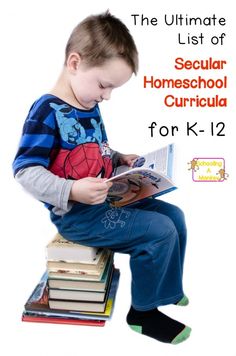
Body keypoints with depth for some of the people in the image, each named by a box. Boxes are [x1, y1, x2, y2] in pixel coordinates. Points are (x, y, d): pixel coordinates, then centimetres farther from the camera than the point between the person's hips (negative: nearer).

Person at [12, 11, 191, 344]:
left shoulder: (90, 108, 8)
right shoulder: (46, 112, -19)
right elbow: (25, 171, -23)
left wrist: (120, 159, 6)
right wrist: (72, 191, -34)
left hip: (107, 201, 9)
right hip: (76, 214, -9)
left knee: (174, 215, 10)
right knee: (160, 231, -16)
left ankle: (168, 290, 29)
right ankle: (143, 312, 6)